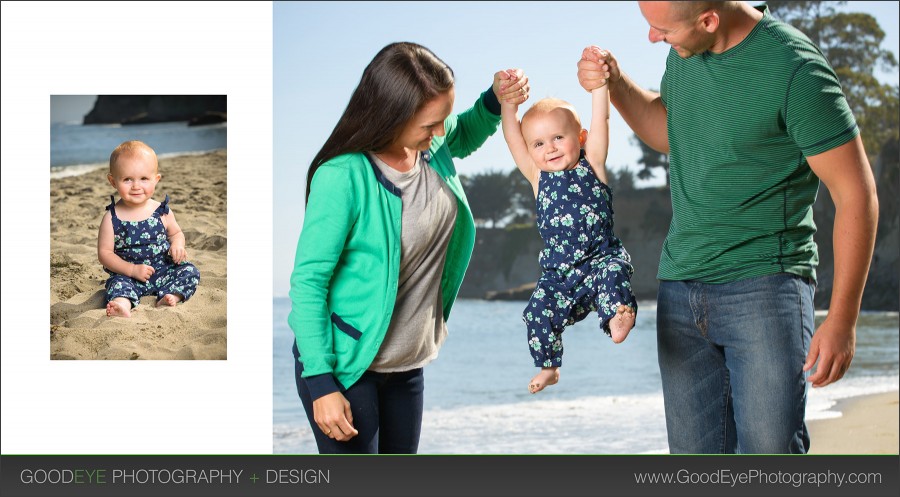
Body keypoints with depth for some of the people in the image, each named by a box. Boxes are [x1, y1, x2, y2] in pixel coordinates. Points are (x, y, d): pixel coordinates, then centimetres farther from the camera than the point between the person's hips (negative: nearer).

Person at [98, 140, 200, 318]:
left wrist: (177, 245, -7)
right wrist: (132, 270, -17)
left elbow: (176, 233, 18)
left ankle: (170, 297, -32)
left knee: (190, 271, -15)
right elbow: (104, 253, -6)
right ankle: (123, 305, -59)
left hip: (164, 271, 3)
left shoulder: (162, 211, 0)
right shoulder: (112, 218, -7)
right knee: (118, 284, -31)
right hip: (128, 275, -3)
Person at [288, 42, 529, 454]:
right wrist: (320, 383, -20)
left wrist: (496, 99, -1)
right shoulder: (343, 177, -25)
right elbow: (308, 281, -20)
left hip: (406, 363, 7)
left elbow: (466, 135, 22)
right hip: (344, 363, -7)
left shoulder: (432, 146, -5)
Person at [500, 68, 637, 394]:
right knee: (538, 314, -6)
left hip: (602, 258, -2)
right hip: (558, 272, 3)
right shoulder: (538, 178, 6)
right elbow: (512, 136, 2)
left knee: (612, 273, -33)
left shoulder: (592, 165, 2)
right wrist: (510, 99, -1)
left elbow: (600, 120, -5)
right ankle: (549, 367, 14)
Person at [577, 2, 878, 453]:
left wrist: (842, 321, -15)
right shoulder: (684, 52, 6)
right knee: (696, 461, 6)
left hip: (764, 285, -6)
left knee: (770, 453, -11)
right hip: (680, 287, 6)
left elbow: (856, 195, -13)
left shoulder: (795, 71, -15)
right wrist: (615, 85, 6)